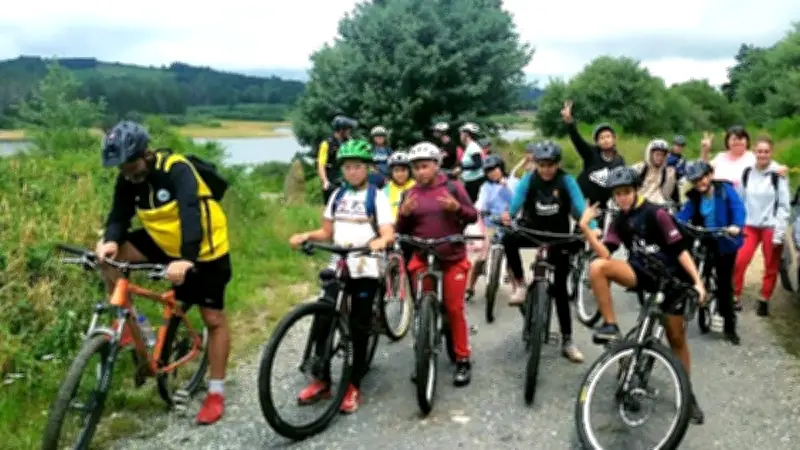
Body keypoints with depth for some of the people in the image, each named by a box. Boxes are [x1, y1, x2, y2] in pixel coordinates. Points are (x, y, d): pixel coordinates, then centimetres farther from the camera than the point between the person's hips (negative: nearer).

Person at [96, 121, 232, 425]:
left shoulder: (176, 169, -27)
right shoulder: (128, 180, -7)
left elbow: (191, 214, -39)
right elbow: (119, 214, -12)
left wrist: (186, 259, -53)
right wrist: (110, 240, -36)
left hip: (204, 251, -6)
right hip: (164, 243, 6)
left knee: (214, 320, 0)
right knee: (111, 256, -13)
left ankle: (216, 393, 12)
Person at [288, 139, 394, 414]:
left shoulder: (377, 197, -3)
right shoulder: (337, 196, 11)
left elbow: (389, 234, -13)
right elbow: (327, 232, 13)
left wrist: (380, 242, -35)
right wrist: (306, 236, -7)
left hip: (365, 270, -4)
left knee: (359, 328, 2)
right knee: (321, 322, -1)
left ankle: (354, 387, 13)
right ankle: (322, 381, 14)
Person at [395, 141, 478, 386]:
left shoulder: (453, 187, -1)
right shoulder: (410, 193, 5)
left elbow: (473, 217, 0)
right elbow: (402, 231, 5)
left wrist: (457, 207, -20)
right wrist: (404, 214, -15)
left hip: (453, 258, -2)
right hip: (422, 259, 2)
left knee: (454, 308, 0)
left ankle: (463, 360, 11)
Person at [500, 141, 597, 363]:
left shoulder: (567, 181, -13)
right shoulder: (528, 179, -11)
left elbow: (580, 206, -23)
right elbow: (516, 201, -25)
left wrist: (592, 228, -42)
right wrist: (508, 215, -48)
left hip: (559, 237, 0)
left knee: (560, 287, 0)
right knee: (508, 239, -33)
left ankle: (567, 341, 9)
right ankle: (520, 285, -14)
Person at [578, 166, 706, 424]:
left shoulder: (656, 214, -10)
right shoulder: (619, 222, 5)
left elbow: (680, 249, -11)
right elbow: (605, 253, -9)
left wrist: (697, 281, -18)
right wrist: (585, 227, -19)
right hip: (642, 273, 3)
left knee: (676, 338, 5)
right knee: (597, 267, -25)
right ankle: (610, 326, -17)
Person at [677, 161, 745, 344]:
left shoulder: (725, 190, -8)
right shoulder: (694, 198, 3)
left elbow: (738, 208, -22)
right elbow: (683, 215, -9)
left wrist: (736, 226, -41)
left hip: (725, 243, -4)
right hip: (703, 242, 4)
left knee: (724, 283, 0)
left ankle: (729, 326, 12)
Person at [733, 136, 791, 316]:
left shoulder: (778, 174, -9)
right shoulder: (747, 173, 3)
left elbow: (784, 205, -8)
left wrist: (779, 232, -11)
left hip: (770, 227, -3)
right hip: (750, 225, 3)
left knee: (771, 267, 6)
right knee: (739, 262, -7)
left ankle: (764, 300, 21)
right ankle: (735, 297, 6)